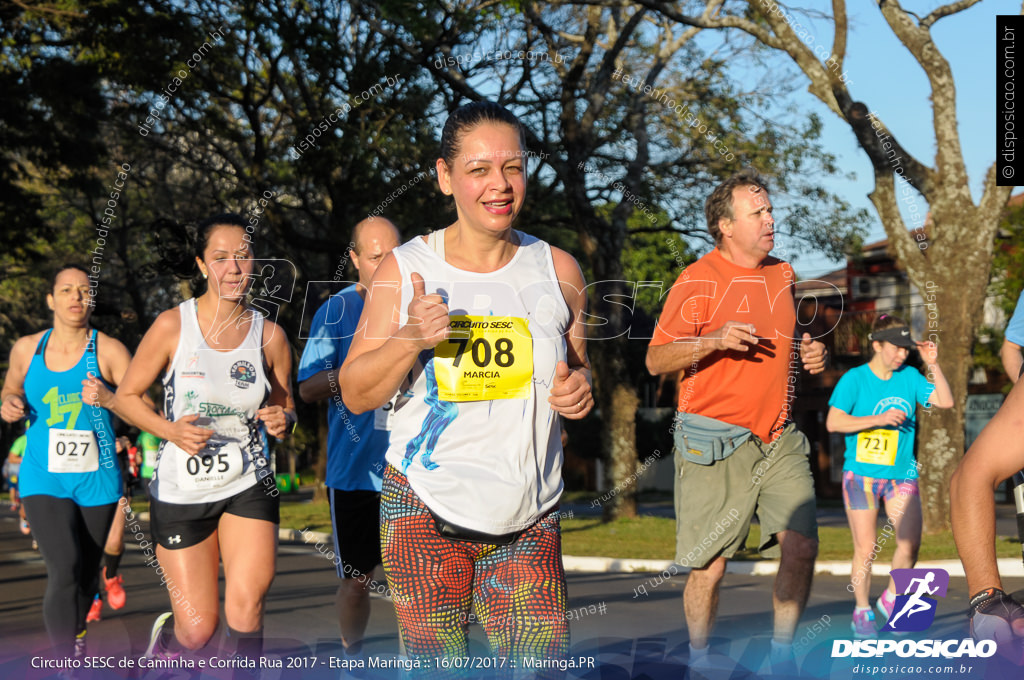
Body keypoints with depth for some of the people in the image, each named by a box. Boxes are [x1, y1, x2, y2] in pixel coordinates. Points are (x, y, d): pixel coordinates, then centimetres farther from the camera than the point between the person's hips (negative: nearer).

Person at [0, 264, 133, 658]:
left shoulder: (108, 351, -6)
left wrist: (108, 399, -26)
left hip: (96, 480, 0)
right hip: (43, 479, 0)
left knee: (87, 574, 14)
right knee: (64, 571, -19)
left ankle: (76, 634, 44)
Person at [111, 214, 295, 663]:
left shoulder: (269, 336, -2)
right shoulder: (172, 327, -9)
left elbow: (285, 407, 11)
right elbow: (125, 397, -1)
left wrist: (282, 420, -13)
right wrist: (171, 430, -19)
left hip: (249, 486, 1)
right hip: (182, 490, -1)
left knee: (247, 606, -18)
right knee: (197, 630, 1)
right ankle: (164, 638, 37)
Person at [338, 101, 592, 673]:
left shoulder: (557, 270, 4)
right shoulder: (404, 270, -1)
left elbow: (578, 369, 18)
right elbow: (356, 394, 2)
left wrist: (581, 389, -7)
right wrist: (412, 338, -16)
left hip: (529, 517, 1)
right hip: (424, 506, -1)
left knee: (546, 663, -9)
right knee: (436, 664, 1)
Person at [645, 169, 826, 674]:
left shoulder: (782, 276, 15)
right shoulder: (698, 281, -5)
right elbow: (656, 360, -8)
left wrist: (808, 356, 8)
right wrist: (715, 340, -23)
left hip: (778, 439, 5)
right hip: (715, 444, -5)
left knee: (801, 545, -8)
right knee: (710, 566, -1)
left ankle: (781, 655, 7)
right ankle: (699, 659, 20)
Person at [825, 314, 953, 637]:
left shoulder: (909, 377, 6)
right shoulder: (854, 379, -5)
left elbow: (945, 402, 1)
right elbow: (833, 422, -13)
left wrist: (933, 365, -7)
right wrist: (879, 419, -19)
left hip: (901, 474, 3)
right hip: (861, 473, -3)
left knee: (910, 544, -10)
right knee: (865, 549, -1)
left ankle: (891, 598, 14)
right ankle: (862, 612, 17)